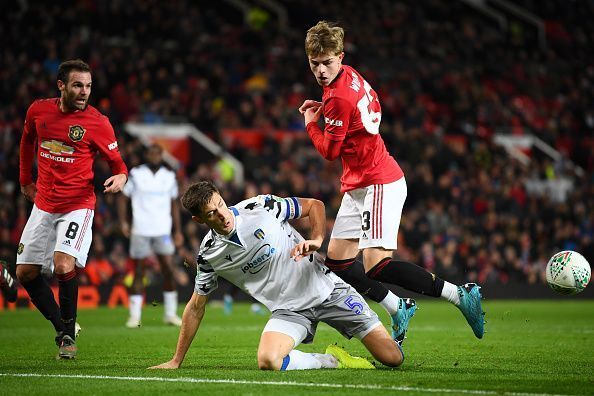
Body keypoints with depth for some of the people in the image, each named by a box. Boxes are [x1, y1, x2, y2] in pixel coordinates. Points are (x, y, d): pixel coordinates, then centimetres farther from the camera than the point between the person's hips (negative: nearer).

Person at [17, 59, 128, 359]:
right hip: (43, 205, 5)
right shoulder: (38, 110, 0)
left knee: (64, 265, -24)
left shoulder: (97, 122, -10)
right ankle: (62, 330, 18)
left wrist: (120, 178, -24)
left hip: (78, 205, -5)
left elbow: (117, 163, -2)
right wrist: (25, 180, 24)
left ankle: (69, 336, -6)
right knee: (25, 272, 3)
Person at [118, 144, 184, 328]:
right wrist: (123, 221, -5)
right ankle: (134, 316, 5)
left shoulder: (169, 176, 8)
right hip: (140, 230, -2)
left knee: (169, 270, -6)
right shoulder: (136, 174, 0)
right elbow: (123, 197, 6)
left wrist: (178, 230, 11)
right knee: (138, 273, 1)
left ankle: (170, 313, 3)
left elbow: (174, 204, 15)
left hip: (162, 230, 2)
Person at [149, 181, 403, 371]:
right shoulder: (208, 255, -5)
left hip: (327, 289, -1)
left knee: (392, 357, -9)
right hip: (289, 310, 2)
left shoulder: (261, 207, -11)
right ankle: (333, 360, -9)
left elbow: (314, 205, 3)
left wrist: (316, 240, -17)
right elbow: (196, 307, 8)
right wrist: (176, 361, 8)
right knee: (267, 360, -33)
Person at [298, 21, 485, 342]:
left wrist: (311, 123, 5)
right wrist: (324, 109, 14)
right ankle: (398, 310, 19)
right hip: (360, 185, 10)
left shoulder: (339, 97, -20)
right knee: (336, 261, 11)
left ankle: (460, 295, -18)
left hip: (379, 185, -10)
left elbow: (330, 150, -12)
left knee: (376, 266, -19)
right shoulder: (351, 76, 7)